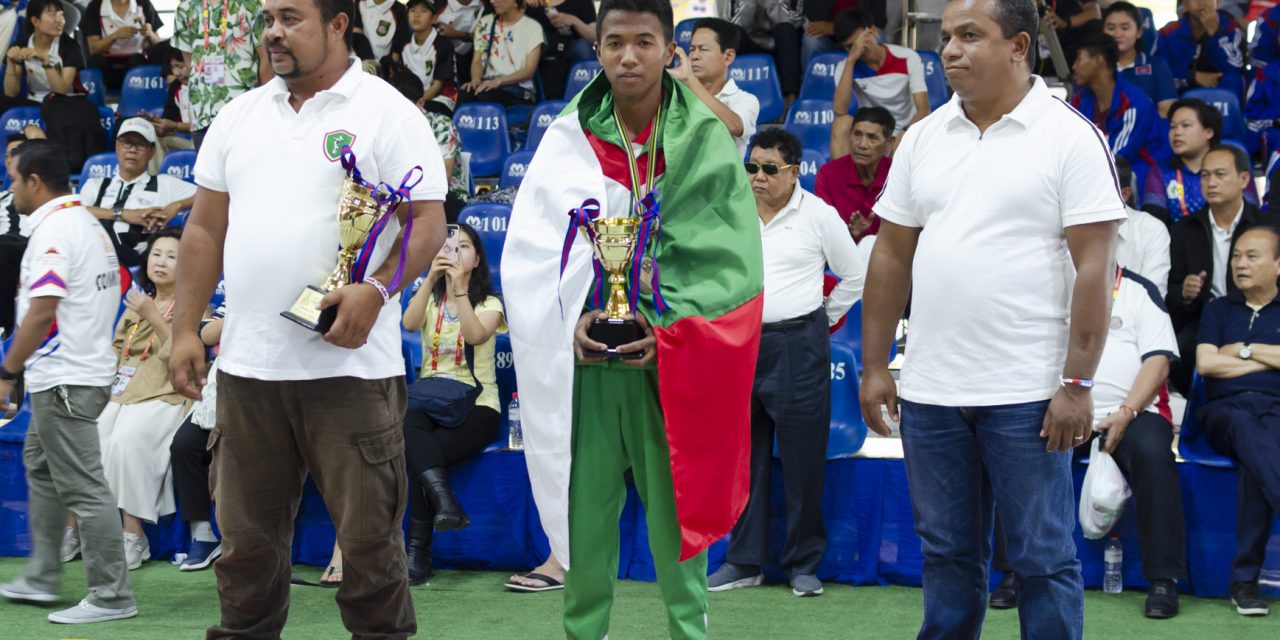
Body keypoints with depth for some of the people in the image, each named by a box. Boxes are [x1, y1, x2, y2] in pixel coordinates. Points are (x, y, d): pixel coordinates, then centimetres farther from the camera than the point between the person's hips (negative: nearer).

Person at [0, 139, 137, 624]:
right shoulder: (88, 223, 15)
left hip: (64, 379, -11)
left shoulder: (53, 230, -16)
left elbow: (41, 312, -23)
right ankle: (42, 579, 27)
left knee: (83, 488, -7)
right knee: (40, 466, 22)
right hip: (89, 368, 11)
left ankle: (111, 597, -4)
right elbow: (117, 291, 19)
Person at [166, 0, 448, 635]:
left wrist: (376, 289, -22)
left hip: (350, 365, -5)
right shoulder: (240, 115, 15)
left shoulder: (386, 112, -2)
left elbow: (428, 223, -7)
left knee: (368, 535, 1)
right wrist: (185, 329, 10)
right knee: (245, 537, 11)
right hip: (246, 365, 5)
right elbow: (206, 229, 17)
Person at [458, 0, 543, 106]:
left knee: (484, 95, -37)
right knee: (465, 93, -34)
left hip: (518, 89, -3)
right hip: (488, 84, 3)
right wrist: (476, 80, -14)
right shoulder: (484, 24, 14)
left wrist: (499, 81, -20)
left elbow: (529, 70, -5)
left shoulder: (532, 27, 2)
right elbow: (477, 61, 11)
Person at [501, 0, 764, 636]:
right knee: (584, 505, 4)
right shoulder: (567, 139, 3)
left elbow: (728, 259, -4)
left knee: (677, 505, 3)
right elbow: (530, 250, 2)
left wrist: (665, 327, -15)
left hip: (671, 358, -1)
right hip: (583, 354, 1)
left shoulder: (706, 142, 0)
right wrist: (573, 318, -13)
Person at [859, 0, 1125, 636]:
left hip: (1028, 393, -5)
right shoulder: (922, 138, 10)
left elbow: (1093, 266, -9)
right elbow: (890, 256, 12)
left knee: (1043, 557, 3)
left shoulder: (1071, 137, -5)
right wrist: (874, 366, 8)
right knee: (947, 553, 13)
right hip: (930, 392, 5)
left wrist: (1077, 383, -14)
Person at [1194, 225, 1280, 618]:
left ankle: (1245, 579, -41)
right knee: (1247, 430, -40)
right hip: (1225, 411, 0)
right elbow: (1205, 363, 7)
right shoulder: (1219, 309, 24)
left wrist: (1246, 350, 5)